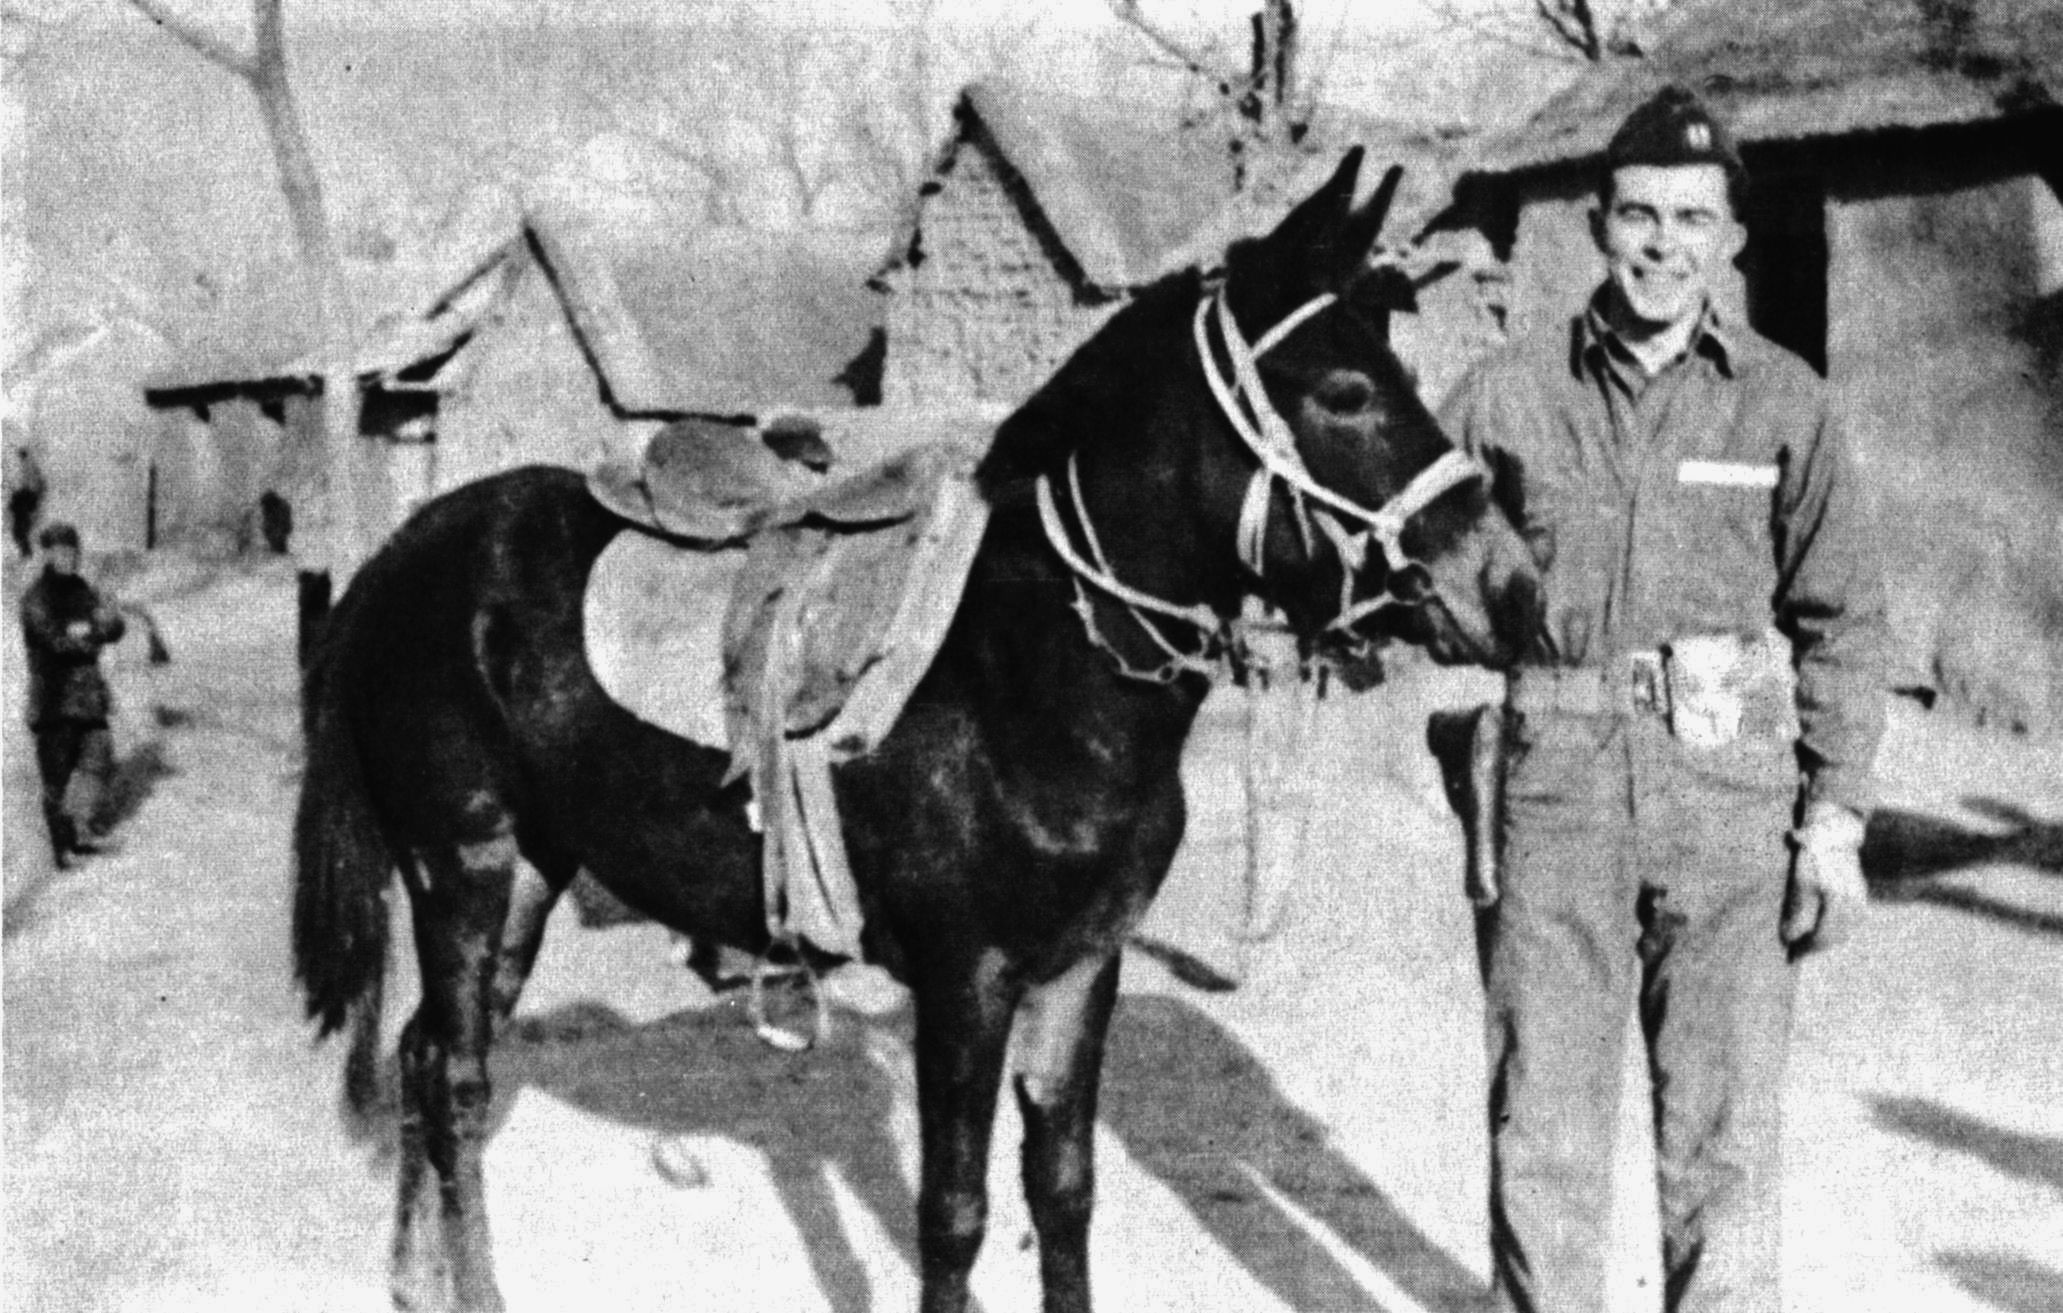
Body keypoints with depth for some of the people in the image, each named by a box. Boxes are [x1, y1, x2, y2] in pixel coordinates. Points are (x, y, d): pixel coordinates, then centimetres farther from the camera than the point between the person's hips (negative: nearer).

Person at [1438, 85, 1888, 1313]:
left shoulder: (1783, 401, 4)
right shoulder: (1509, 394, 4)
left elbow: (1844, 619, 5)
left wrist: (1835, 814, -1)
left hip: (1733, 796, 0)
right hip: (1554, 787, 0)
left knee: (1725, 1135, 6)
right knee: (1543, 1123, 7)